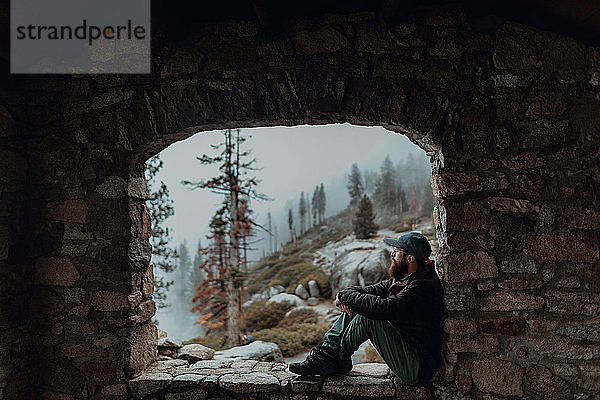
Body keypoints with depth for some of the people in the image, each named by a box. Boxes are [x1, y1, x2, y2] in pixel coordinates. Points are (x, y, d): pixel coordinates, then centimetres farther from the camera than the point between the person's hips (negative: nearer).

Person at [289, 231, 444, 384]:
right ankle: (326, 352, -4)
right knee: (353, 309, 1)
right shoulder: (400, 279, 6)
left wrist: (344, 296, -22)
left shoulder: (424, 287, -24)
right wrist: (346, 300, -15)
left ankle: (339, 360, -4)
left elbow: (384, 308, -35)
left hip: (419, 368, -9)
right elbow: (369, 291, 8)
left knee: (367, 317, -25)